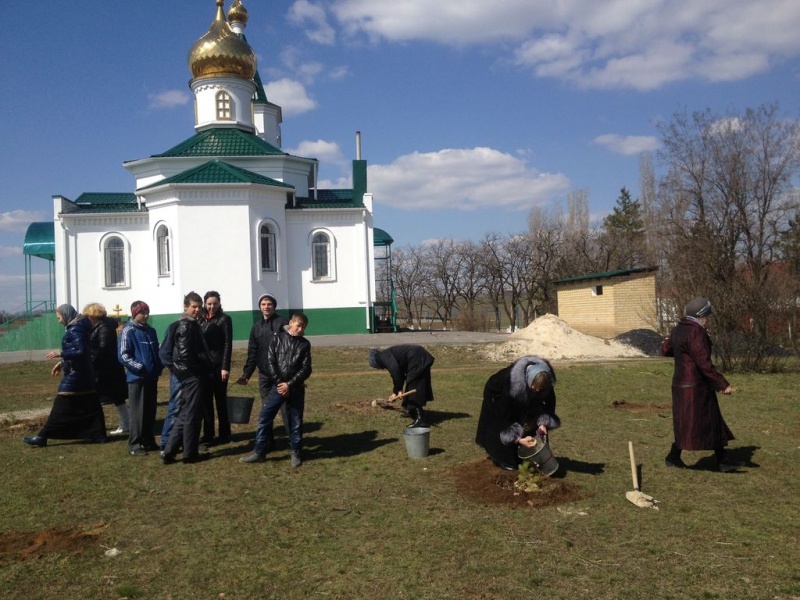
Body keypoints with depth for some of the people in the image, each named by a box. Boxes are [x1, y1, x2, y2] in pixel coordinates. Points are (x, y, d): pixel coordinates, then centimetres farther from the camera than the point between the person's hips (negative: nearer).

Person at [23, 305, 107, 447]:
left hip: (75, 375, -9)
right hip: (84, 375, 9)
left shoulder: (74, 330, -15)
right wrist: (62, 363, 19)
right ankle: (98, 435, 11)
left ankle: (42, 437, 1)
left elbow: (81, 351, -24)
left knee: (61, 407, -4)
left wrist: (60, 354, -19)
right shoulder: (78, 327, 14)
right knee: (89, 405, 10)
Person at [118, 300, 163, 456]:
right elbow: (123, 355, -14)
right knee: (138, 412, -2)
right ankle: (134, 445, 6)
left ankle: (148, 441, 23)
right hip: (137, 378, -6)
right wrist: (139, 367, -20)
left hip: (152, 378, 6)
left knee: (150, 411, 12)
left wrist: (159, 367, 4)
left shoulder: (151, 331, 12)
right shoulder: (128, 331, -8)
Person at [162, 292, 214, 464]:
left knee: (185, 415, 13)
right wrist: (200, 369, -12)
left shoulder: (192, 324, 17)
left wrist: (204, 369, 12)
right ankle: (191, 453, 9)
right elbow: (185, 354, -22)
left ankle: (169, 451, 16)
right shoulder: (186, 325, -14)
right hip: (193, 376, -10)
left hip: (192, 375, 10)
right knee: (192, 415, 0)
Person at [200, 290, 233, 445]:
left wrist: (225, 367, -16)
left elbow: (228, 344, -9)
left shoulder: (224, 319, -4)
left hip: (218, 365, -5)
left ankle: (224, 435, 9)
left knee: (220, 400, 1)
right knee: (206, 400, 9)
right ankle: (208, 434, 17)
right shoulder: (201, 320, 11)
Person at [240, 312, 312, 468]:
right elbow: (270, 362, -2)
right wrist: (279, 383, -10)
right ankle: (259, 452, 8)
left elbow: (306, 369, -1)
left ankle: (295, 453, 18)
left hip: (296, 388, 0)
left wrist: (289, 384, -11)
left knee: (296, 421, 5)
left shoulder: (305, 344, 4)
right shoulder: (278, 338, 3)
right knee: (264, 417, -1)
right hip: (278, 386, 0)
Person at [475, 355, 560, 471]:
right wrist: (519, 439, -41)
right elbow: (504, 414, -38)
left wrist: (543, 423, -26)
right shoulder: (512, 383, -45)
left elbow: (549, 401, -12)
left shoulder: (545, 380, -30)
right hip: (497, 395, -5)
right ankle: (504, 460, 2)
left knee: (530, 424, -4)